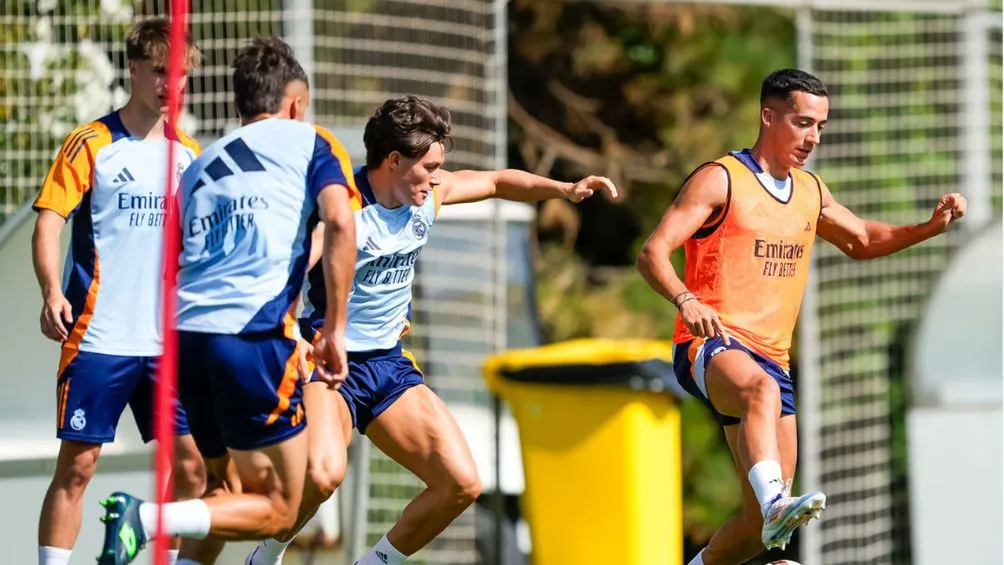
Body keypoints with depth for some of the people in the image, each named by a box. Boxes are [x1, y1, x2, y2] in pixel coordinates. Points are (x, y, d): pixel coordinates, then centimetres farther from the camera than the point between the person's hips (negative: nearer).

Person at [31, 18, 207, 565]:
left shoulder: (188, 153, 12)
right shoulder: (91, 144, -3)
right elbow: (48, 221, -7)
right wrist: (52, 293, -21)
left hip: (169, 340, 5)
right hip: (97, 336, -5)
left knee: (191, 464, 0)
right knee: (76, 463, -5)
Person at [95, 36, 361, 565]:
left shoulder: (201, 166, 26)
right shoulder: (309, 141, 11)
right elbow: (339, 222, -6)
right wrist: (334, 329, -5)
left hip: (186, 334, 6)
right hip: (254, 336, -6)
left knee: (222, 495, 21)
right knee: (276, 510, 0)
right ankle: (146, 519, -20)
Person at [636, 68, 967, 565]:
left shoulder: (809, 192, 16)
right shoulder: (720, 180, -6)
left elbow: (862, 241, 33)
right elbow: (652, 254, -14)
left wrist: (929, 228, 16)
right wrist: (686, 301, -34)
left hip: (771, 359, 7)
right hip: (710, 346, -7)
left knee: (764, 517, 0)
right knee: (763, 389, -42)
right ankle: (777, 505, -60)